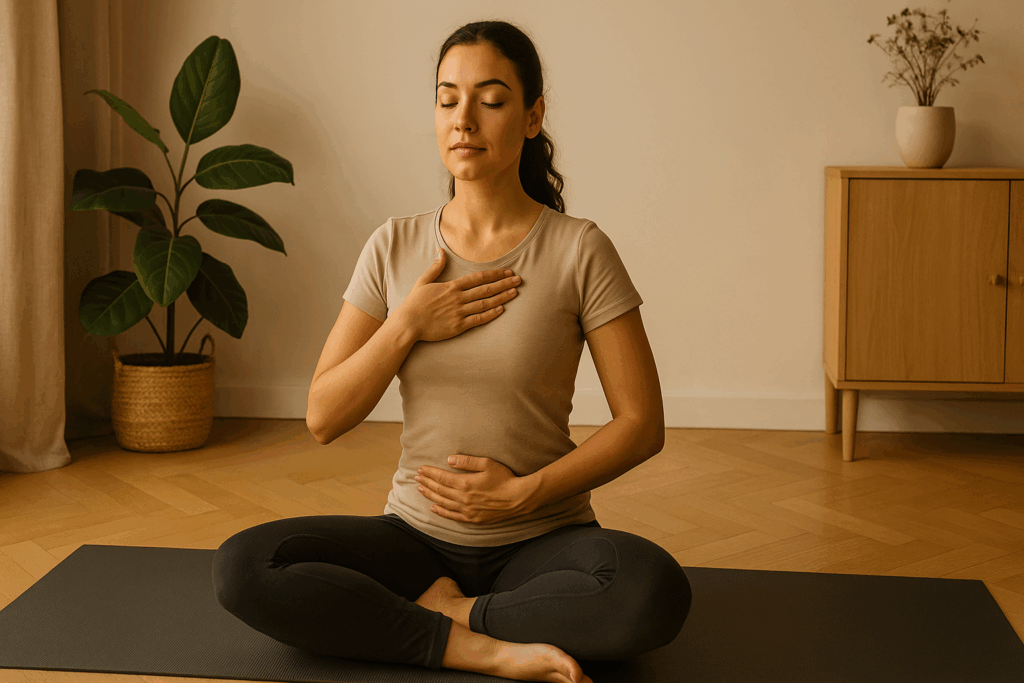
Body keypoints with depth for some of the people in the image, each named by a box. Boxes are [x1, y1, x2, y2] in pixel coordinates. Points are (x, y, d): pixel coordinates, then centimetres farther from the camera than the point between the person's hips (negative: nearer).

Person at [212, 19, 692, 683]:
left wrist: (526, 492, -16)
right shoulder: (395, 247, 2)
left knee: (656, 592, -34)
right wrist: (408, 326, -12)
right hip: (418, 534, 3)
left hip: (541, 541, -2)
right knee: (241, 567, -23)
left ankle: (437, 612, -14)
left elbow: (643, 425, -6)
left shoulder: (579, 250, -7)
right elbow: (324, 420, 1)